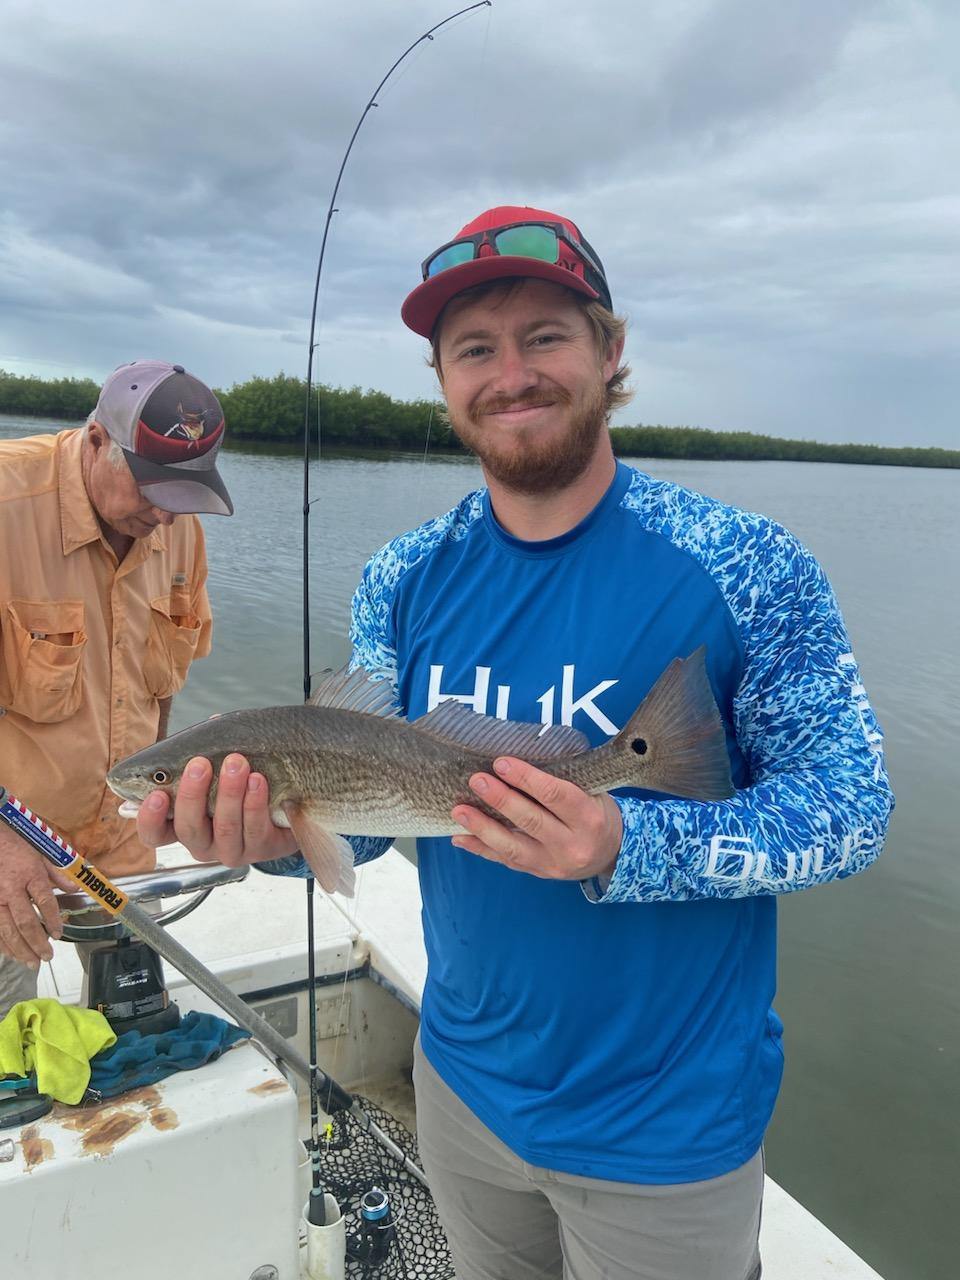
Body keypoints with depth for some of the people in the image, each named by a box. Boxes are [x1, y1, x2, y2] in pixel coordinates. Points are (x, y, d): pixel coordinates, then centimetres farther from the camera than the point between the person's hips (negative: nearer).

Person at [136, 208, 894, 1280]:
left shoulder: (748, 569, -18)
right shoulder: (402, 582, -5)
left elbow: (851, 809, -16)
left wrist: (624, 852, -32)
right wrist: (282, 833, -23)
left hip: (669, 1124, -3)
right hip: (463, 1080, 4)